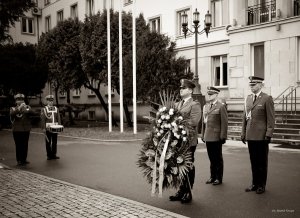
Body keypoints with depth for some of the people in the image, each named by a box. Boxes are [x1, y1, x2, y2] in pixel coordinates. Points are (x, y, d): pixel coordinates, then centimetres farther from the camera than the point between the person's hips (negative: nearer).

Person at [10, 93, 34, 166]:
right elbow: (12, 114, -17)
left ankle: (24, 159, 15)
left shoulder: (27, 107, 10)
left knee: (25, 145, 5)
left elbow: (32, 113, -10)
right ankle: (19, 160, 4)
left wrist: (27, 109, -30)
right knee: (18, 145, -2)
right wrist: (19, 108, -28)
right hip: (17, 130, -2)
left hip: (26, 130, 2)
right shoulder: (13, 108, 6)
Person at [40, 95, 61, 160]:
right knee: (48, 142, 2)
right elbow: (42, 119, -4)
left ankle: (54, 155, 14)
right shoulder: (44, 109, 1)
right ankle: (49, 155, 9)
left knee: (54, 142, 6)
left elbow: (58, 118, 12)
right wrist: (43, 128, -10)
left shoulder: (56, 109, 11)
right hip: (48, 128, -3)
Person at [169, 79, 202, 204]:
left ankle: (188, 193, 14)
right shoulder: (177, 105, 17)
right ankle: (181, 191, 24)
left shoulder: (195, 105, -5)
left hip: (189, 141, -6)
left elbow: (194, 122, -17)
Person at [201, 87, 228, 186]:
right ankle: (212, 176, 23)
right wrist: (203, 135, 13)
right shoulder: (205, 106, 13)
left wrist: (223, 136, -12)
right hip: (208, 137, 5)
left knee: (218, 158, 5)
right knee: (211, 158, 12)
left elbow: (224, 122, -9)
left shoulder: (221, 106, -6)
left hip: (216, 137, -5)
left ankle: (219, 178, 15)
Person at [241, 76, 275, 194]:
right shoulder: (248, 98, 12)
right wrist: (243, 133, 11)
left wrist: (268, 135, -13)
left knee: (262, 162, 5)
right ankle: (255, 183, 23)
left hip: (261, 136, -5)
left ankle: (261, 185, 17)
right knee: (253, 161, 12)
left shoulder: (267, 99, -6)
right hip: (250, 136, 5)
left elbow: (271, 119, -8)